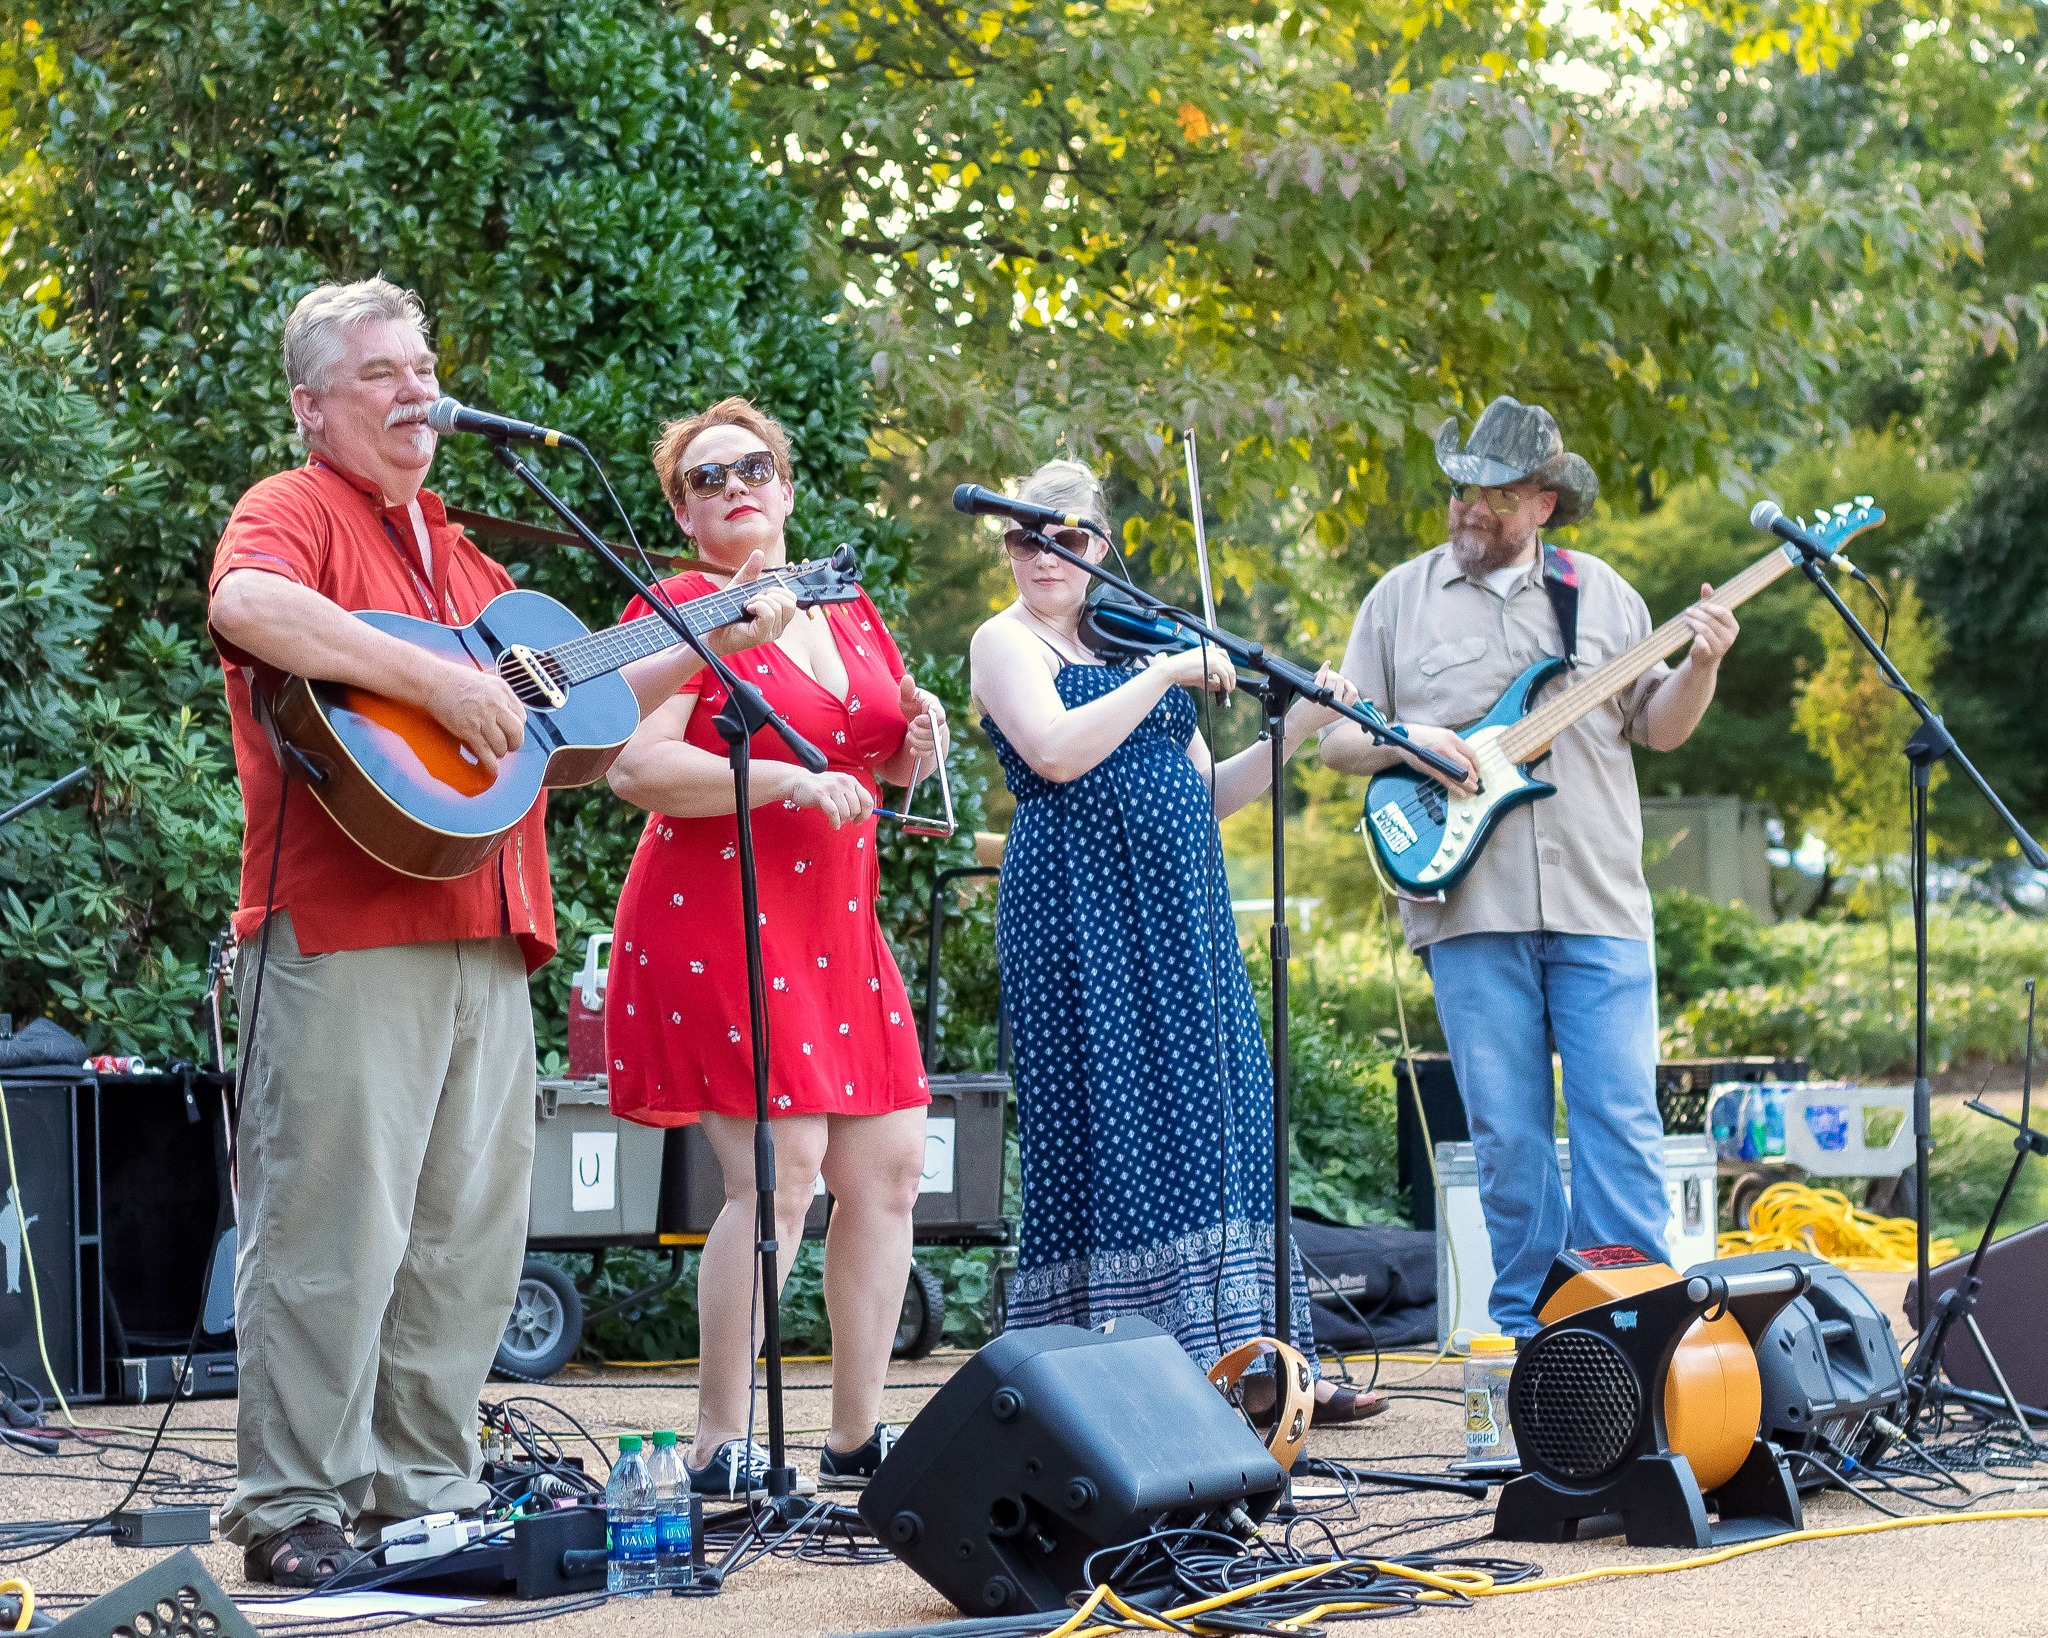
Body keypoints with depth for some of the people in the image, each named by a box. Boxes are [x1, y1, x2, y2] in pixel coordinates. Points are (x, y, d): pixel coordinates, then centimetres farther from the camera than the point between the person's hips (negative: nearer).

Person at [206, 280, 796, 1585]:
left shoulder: (455, 548, 25)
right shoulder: (297, 511, -2)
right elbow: (249, 607, -26)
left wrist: (709, 648, 23)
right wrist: (437, 683, -26)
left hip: (484, 939, 9)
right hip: (347, 936, -8)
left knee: (470, 1234, 10)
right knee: (337, 1230, -8)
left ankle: (424, 1491, 18)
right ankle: (293, 1512, -3)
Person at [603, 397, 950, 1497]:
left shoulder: (851, 614, 17)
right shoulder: (680, 611, -5)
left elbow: (879, 770, 28)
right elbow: (635, 766, -18)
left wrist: (914, 746, 5)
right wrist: (781, 780, -24)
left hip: (836, 930, 8)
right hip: (720, 924, -8)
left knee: (888, 1166, 5)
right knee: (780, 1173, -14)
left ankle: (858, 1434, 15)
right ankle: (719, 1445, -7)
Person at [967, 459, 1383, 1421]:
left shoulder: (1129, 642, 19)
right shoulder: (1008, 641, 0)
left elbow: (1200, 794, 17)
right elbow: (1056, 753, -19)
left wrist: (1296, 731, 5)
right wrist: (1165, 673, -16)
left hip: (1178, 910, 7)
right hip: (1081, 911, -7)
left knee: (1220, 1124, 3)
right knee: (1110, 1130, -8)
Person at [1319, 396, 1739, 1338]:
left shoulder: (1600, 593, 13)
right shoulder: (1401, 600, 10)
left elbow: (1657, 728, 15)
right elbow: (1337, 740, 11)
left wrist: (1700, 668, -4)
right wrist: (1406, 740, -9)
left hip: (1598, 906, 1)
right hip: (1470, 907, 0)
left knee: (1622, 1122, -5)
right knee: (1508, 1135, 1)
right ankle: (1530, 1322, 9)